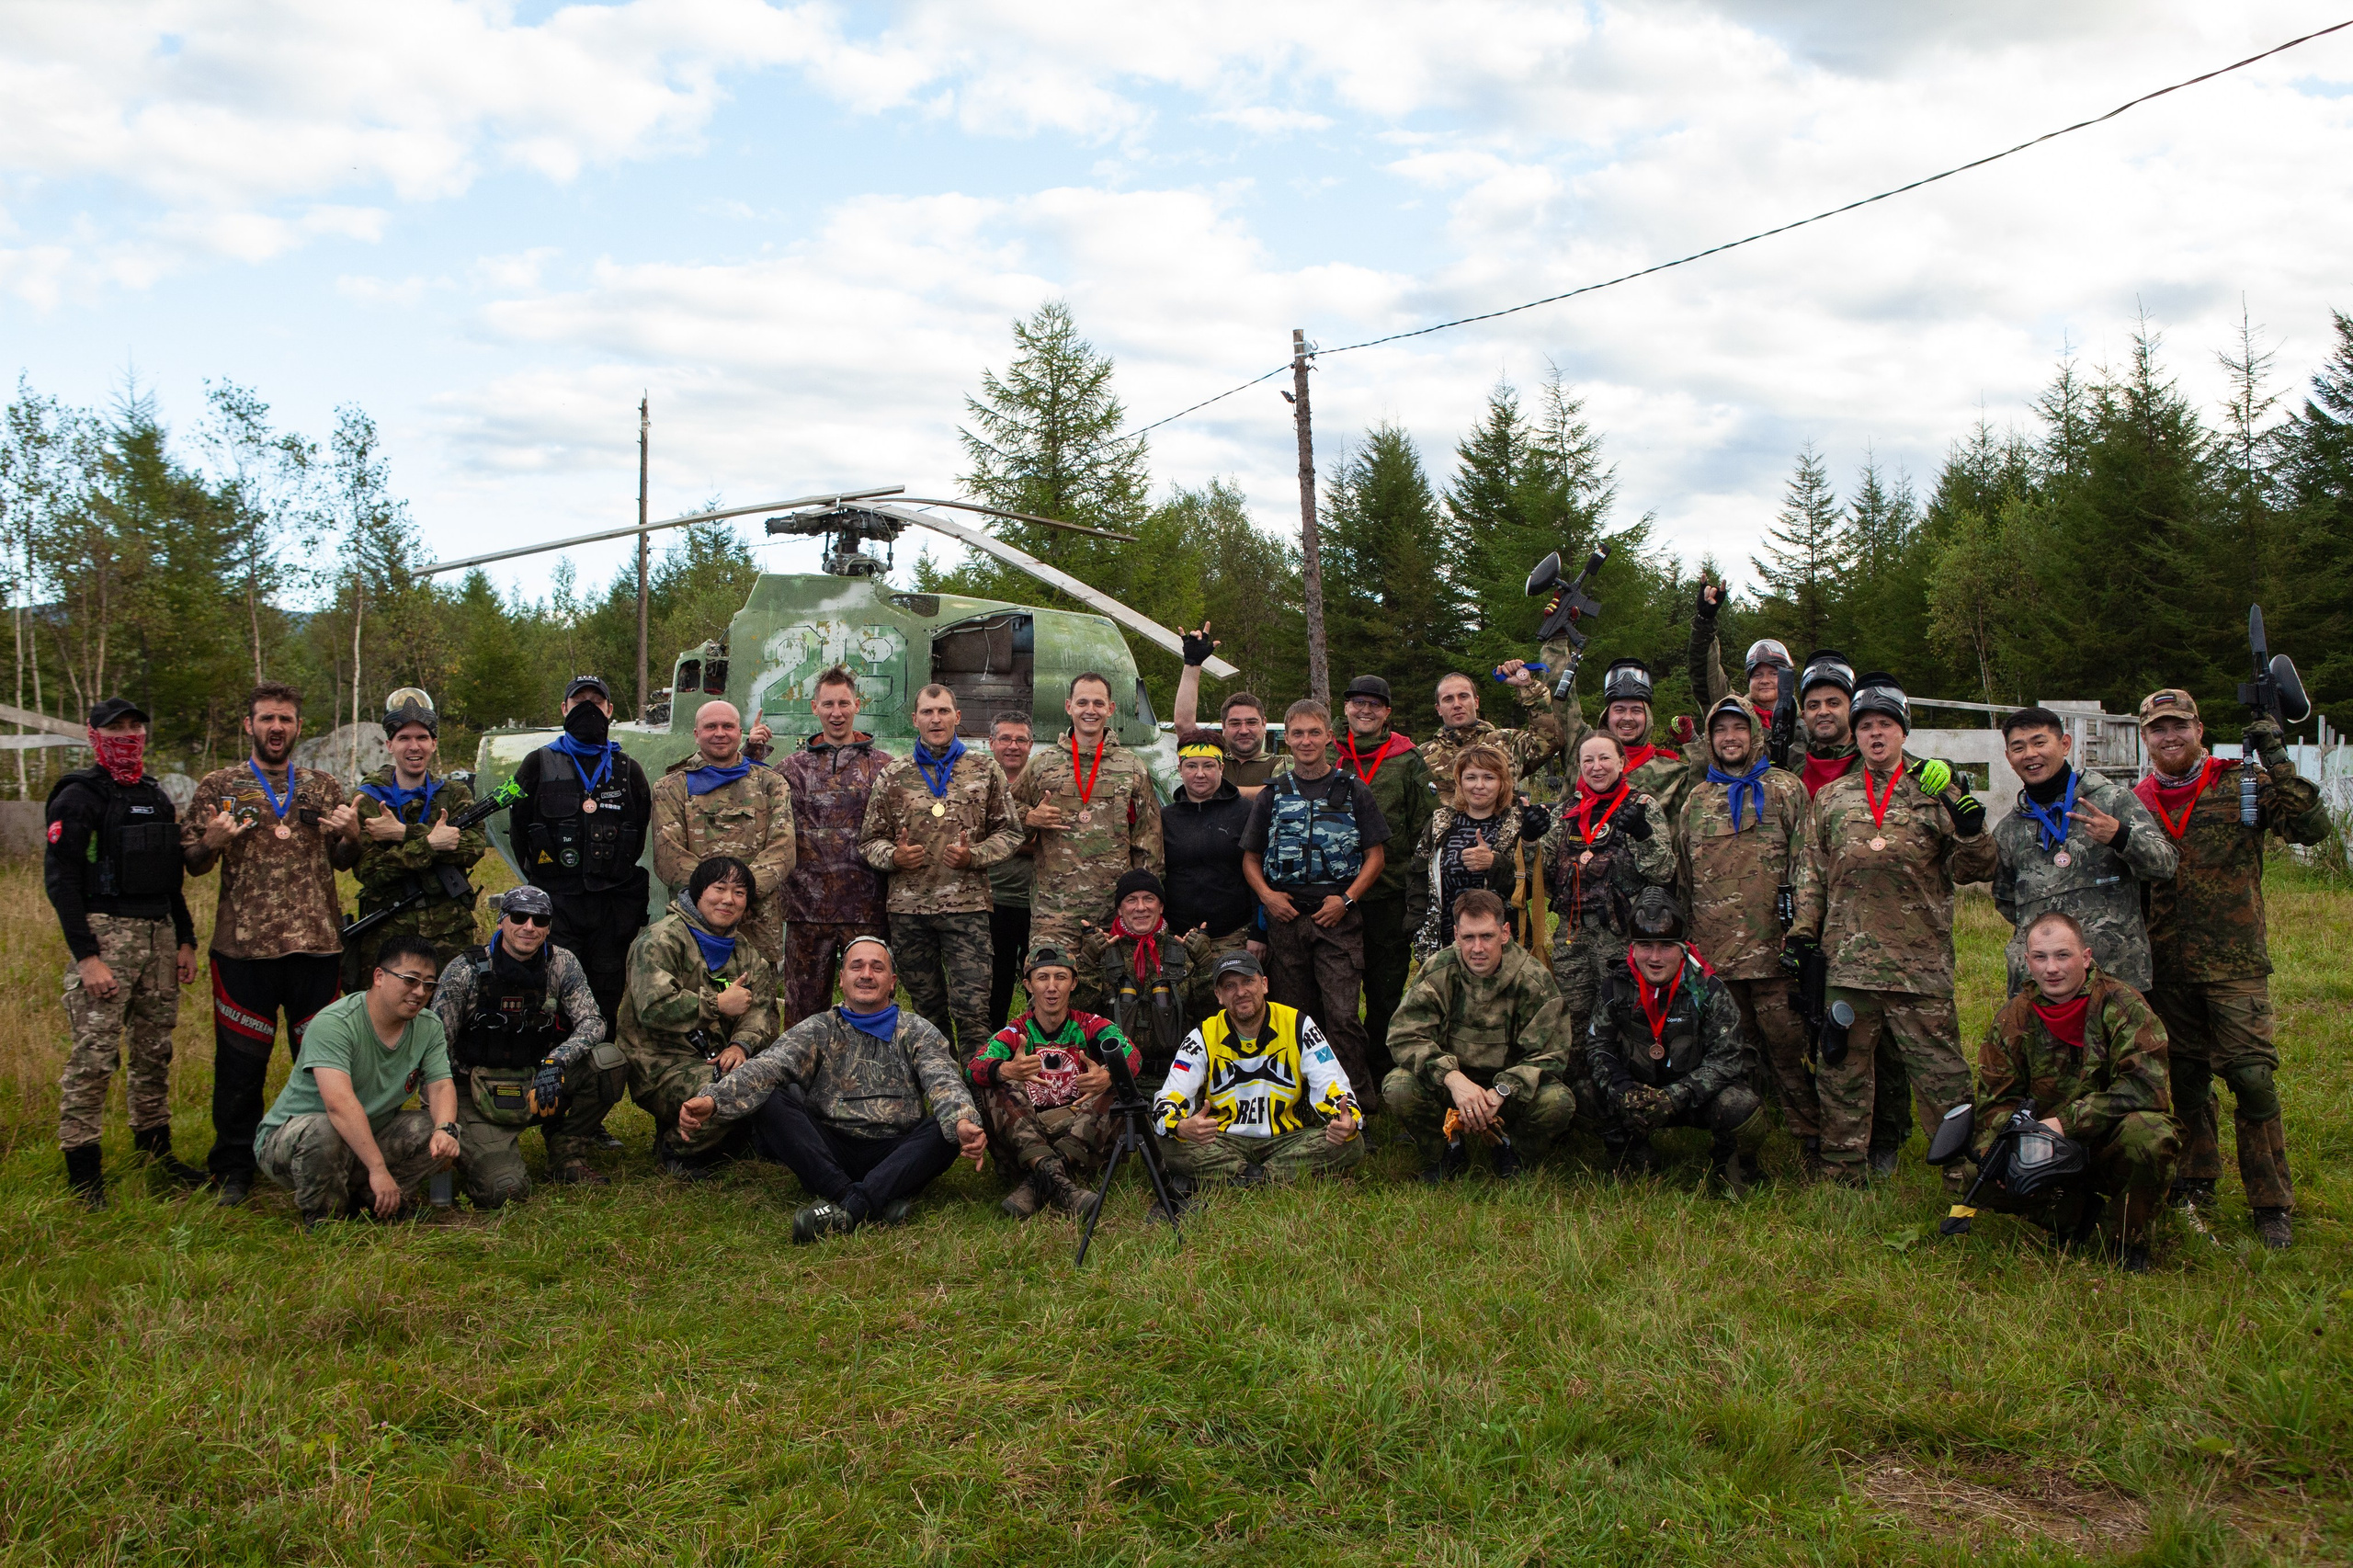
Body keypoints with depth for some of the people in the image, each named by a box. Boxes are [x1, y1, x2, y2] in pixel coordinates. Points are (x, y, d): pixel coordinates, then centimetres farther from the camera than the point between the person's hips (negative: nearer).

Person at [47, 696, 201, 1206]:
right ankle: (81, 1168, -2)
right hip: (105, 934, -7)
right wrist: (86, 956, -17)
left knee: (155, 1050, 11)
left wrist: (185, 940, 15)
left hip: (159, 935, 7)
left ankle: (155, 1148, 22)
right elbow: (60, 880, -11)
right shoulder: (78, 797, -5)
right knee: (94, 1056, -8)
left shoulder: (156, 796, 17)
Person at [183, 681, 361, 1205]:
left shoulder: (323, 787, 12)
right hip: (244, 946, -2)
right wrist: (213, 842, -15)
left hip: (317, 943, 2)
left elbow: (344, 862, 16)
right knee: (240, 1062, 3)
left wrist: (349, 835, -6)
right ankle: (235, 1169, 16)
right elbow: (191, 863, 6)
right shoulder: (218, 786, 6)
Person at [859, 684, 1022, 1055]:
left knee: (972, 1010, -9)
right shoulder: (893, 776, 9)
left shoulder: (985, 769, 7)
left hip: (966, 905, -2)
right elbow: (870, 839, 13)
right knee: (927, 1010, 12)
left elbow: (1010, 832, 8)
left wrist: (972, 856, -9)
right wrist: (893, 856, -9)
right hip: (908, 907, 2)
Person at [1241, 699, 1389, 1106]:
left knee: (1343, 1013, -9)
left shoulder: (1352, 791, 6)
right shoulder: (1272, 795, 12)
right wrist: (1266, 894, -3)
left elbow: (1376, 855, 5)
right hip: (1285, 916, 2)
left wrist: (1347, 899, -8)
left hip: (1338, 918, -2)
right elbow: (1251, 858, 16)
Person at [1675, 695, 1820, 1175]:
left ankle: (1813, 1137, 3)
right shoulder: (1696, 800, 17)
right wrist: (1685, 936, 16)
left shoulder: (1786, 789, 7)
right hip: (1713, 950, 3)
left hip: (1772, 947, -3)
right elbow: (1681, 877, 21)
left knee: (1787, 1044, -5)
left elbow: (1805, 863, 1)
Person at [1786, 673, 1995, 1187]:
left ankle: (1965, 1177, 9)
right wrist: (1801, 931, 7)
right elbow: (1814, 875, 17)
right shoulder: (1831, 798, 15)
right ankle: (1842, 1177, 20)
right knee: (1842, 1074, 9)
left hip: (1920, 964, -2)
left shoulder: (1934, 793, 7)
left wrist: (1969, 824, -14)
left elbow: (1974, 870, 3)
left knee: (1941, 1073, 0)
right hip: (1846, 961, 3)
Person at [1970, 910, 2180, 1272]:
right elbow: (1995, 1102, 2)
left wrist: (2068, 1121, -27)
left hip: (2112, 1147, -2)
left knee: (2148, 1134, -36)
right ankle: (2077, 1213, 5)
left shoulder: (2122, 1005, -12)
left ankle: (2131, 1240, -8)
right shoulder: (2013, 1018, -1)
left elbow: (2145, 1085, -23)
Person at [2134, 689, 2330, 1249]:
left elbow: (2313, 829, -15)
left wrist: (2277, 763, -22)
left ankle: (2272, 1204, 3)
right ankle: (2197, 1181, 29)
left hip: (2235, 962, -4)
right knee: (2186, 1077, 13)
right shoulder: (2138, 802, 8)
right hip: (2168, 967, 4)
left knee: (2252, 1077, -8)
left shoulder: (2244, 785, -2)